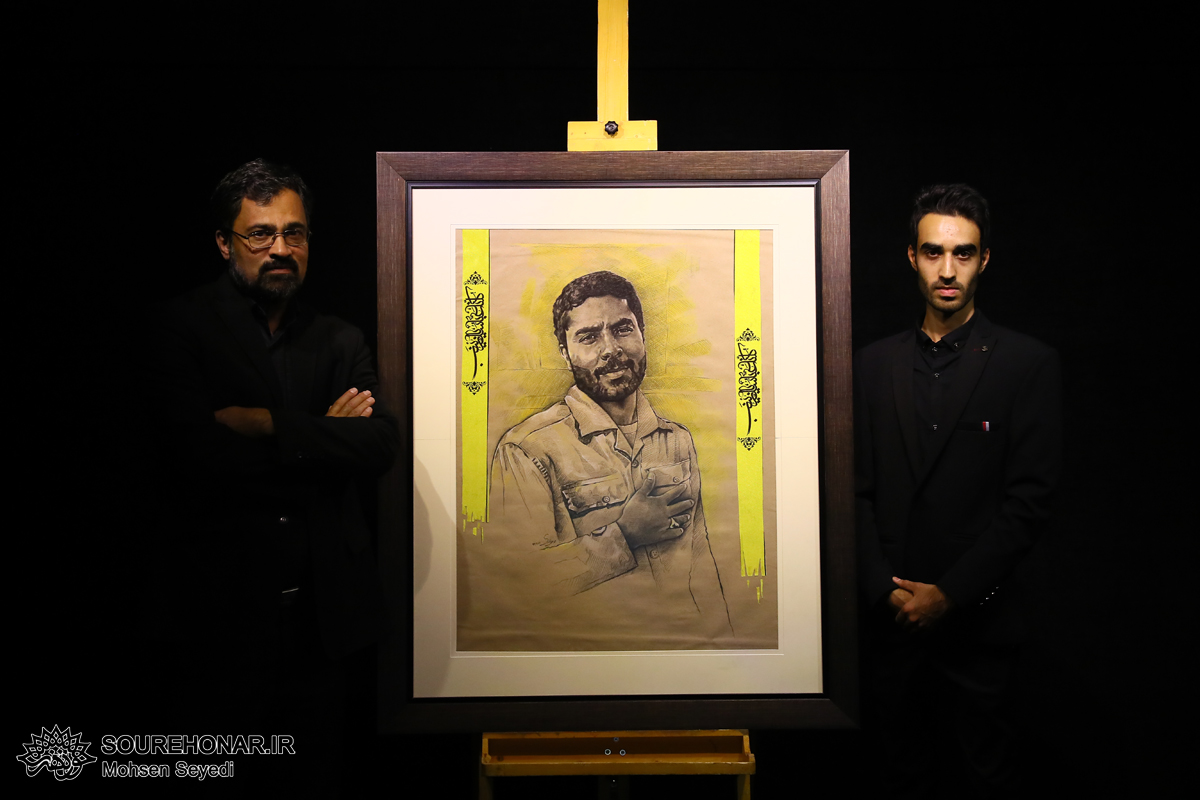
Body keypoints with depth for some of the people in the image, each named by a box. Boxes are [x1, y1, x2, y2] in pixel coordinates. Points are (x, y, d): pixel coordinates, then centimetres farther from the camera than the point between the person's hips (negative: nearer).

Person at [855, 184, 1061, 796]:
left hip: (977, 615, -2)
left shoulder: (1028, 364, -4)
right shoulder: (875, 363, 6)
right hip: (892, 610, 3)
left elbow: (1029, 499, -10)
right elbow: (859, 488, 4)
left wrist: (949, 593, -13)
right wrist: (886, 589, -7)